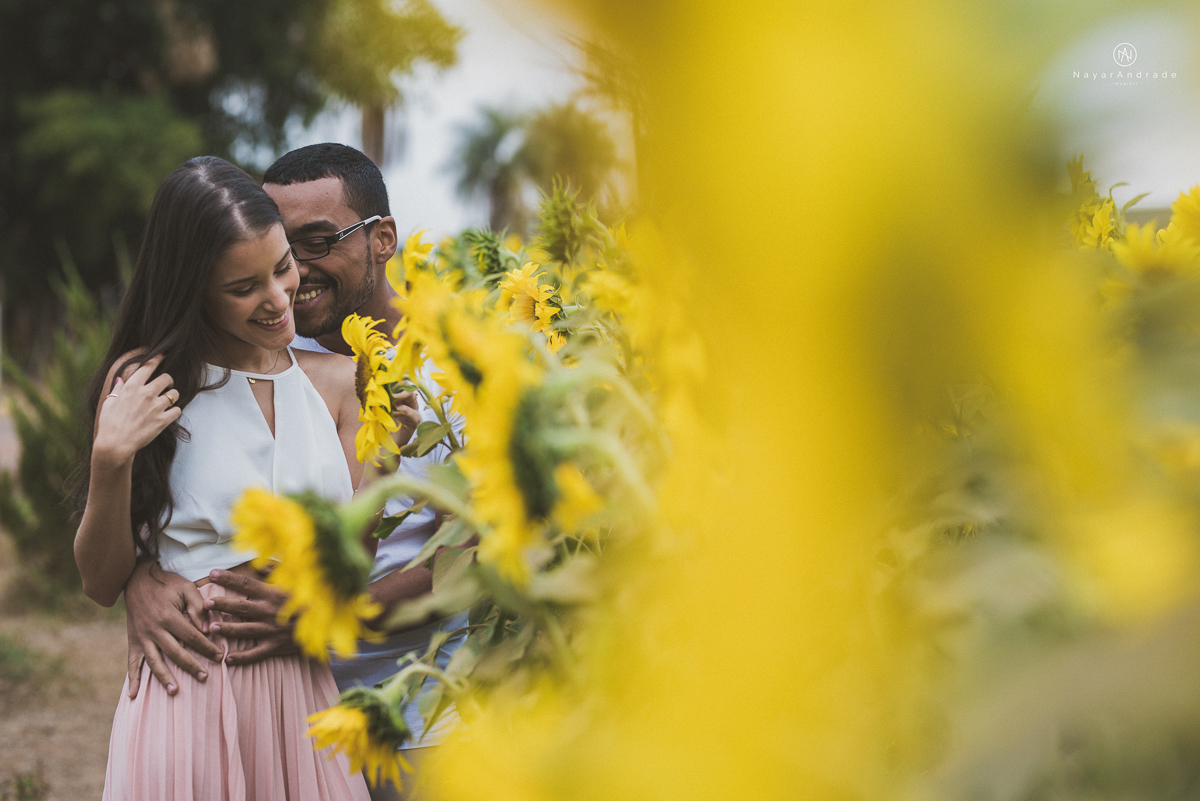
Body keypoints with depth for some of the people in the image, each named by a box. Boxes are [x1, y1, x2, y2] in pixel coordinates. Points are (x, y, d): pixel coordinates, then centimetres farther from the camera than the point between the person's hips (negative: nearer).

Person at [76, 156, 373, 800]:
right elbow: (101, 583, -2)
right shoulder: (146, 383, -3)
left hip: (303, 697, 3)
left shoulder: (336, 381, 6)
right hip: (187, 694, -3)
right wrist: (110, 458, -15)